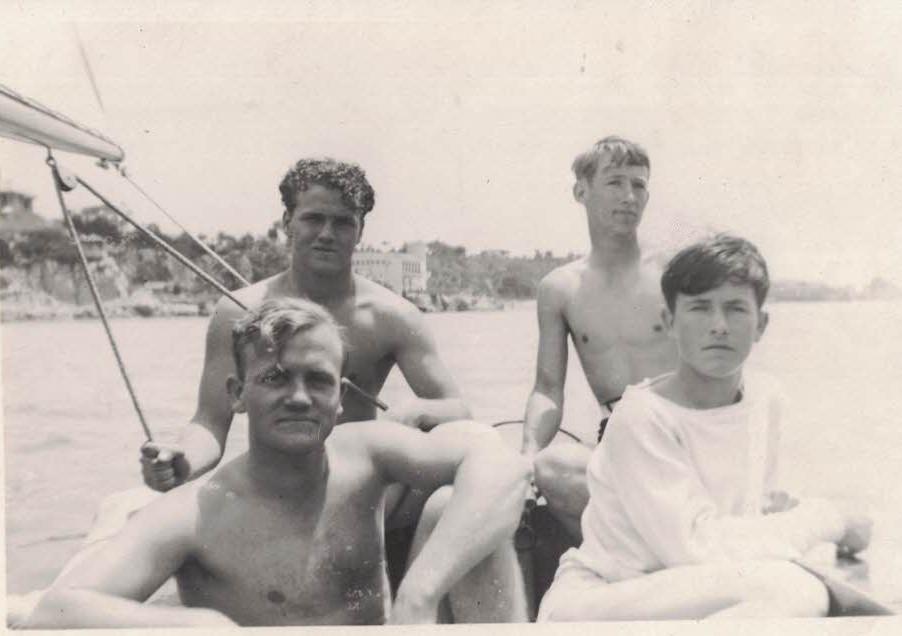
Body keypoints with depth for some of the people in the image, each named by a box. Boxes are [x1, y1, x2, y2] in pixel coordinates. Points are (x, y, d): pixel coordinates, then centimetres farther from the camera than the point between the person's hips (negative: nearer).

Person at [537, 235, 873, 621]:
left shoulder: (765, 399, 3)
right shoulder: (642, 417, -18)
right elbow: (695, 546, -23)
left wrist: (777, 512, -8)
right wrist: (826, 518, -13)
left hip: (683, 600, 7)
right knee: (789, 590, -26)